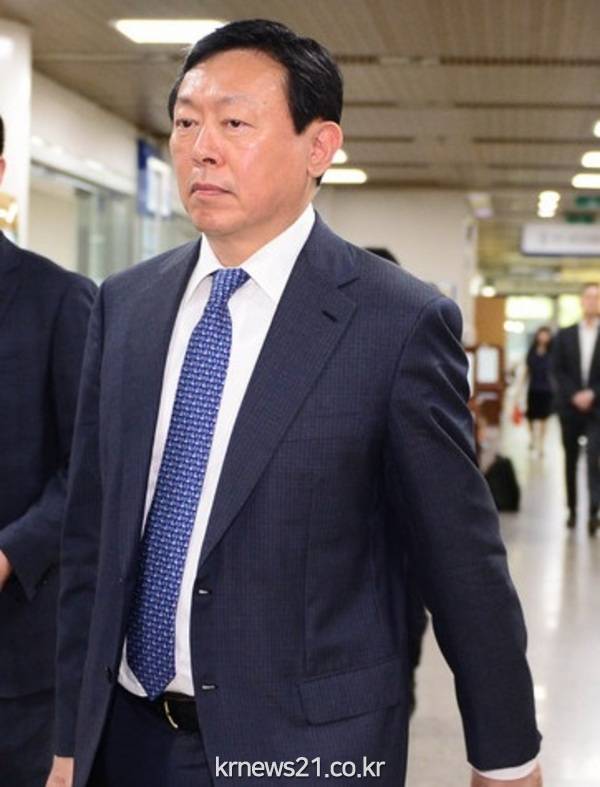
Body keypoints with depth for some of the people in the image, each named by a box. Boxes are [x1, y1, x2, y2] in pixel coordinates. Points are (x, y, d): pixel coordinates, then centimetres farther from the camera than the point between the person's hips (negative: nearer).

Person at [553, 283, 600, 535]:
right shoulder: (565, 335, 8)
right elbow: (558, 370, 3)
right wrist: (574, 395, -9)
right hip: (570, 407, 2)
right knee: (570, 460, 9)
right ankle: (572, 510, 17)